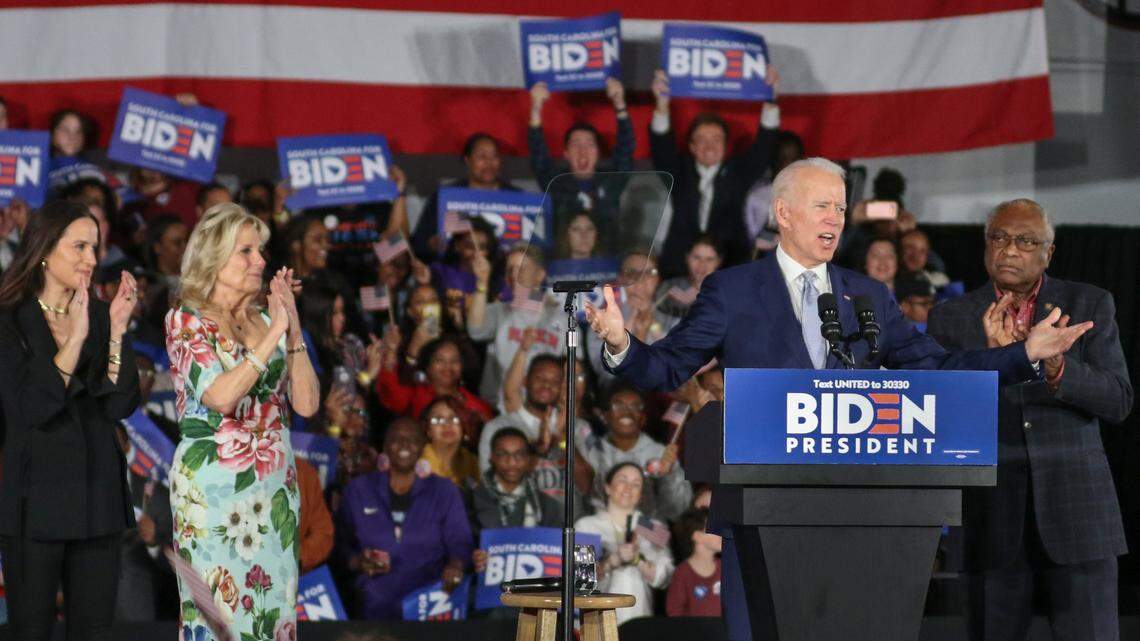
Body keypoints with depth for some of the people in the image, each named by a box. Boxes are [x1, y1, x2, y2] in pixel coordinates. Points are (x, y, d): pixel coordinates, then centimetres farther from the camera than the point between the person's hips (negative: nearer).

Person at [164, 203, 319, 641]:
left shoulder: (264, 321, 11)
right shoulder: (186, 320, -4)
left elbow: (306, 404, 4)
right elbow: (219, 396, -20)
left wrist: (293, 331, -4)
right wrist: (274, 335, -18)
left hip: (275, 486, 6)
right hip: (214, 485, -5)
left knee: (272, 605, 4)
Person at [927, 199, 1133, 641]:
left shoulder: (1090, 305, 4)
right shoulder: (951, 319, 5)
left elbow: (1118, 401, -4)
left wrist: (1055, 365, -21)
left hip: (1077, 511, -1)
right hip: (994, 517, 1)